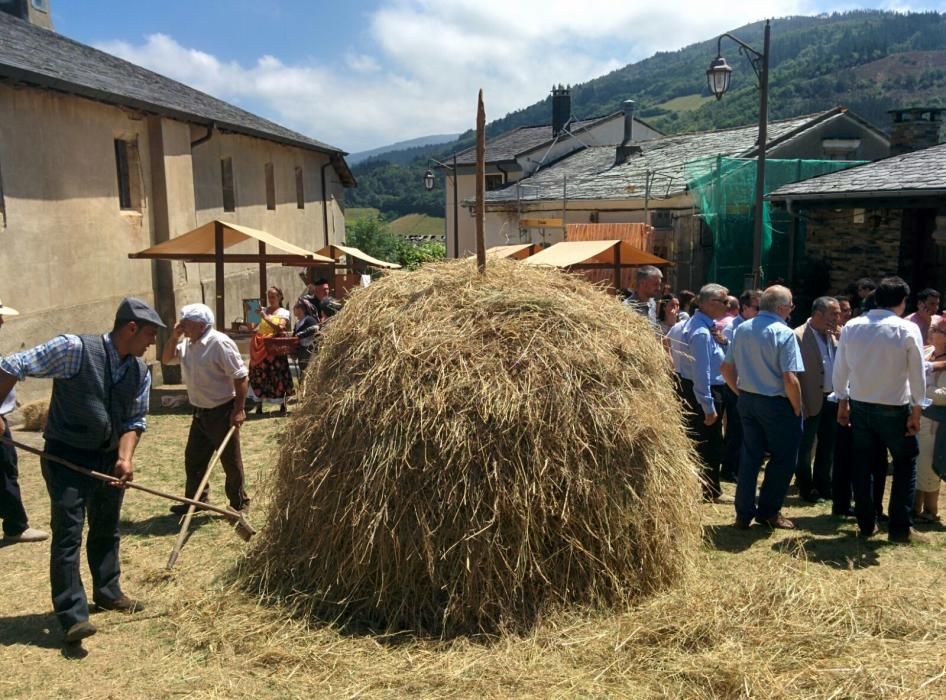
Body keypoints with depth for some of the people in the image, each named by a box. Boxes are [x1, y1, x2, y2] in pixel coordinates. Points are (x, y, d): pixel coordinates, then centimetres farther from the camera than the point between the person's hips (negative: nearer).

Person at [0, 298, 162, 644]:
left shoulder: (140, 371, -2)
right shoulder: (74, 349, -19)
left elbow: (135, 420, 3)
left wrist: (125, 457, -13)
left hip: (109, 458, 6)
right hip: (66, 456, -6)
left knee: (107, 529, 18)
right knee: (68, 533, -7)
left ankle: (108, 592, 35)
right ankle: (73, 615, -1)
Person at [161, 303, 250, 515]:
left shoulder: (220, 343, -20)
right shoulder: (187, 343, 7)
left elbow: (240, 377, -20)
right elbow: (167, 359, 13)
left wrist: (239, 410, -22)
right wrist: (174, 337, -3)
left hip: (222, 412, -8)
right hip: (200, 412, 9)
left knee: (231, 460, 4)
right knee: (193, 458, 16)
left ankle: (239, 503, 17)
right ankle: (194, 500, 31)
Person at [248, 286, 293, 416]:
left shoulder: (283, 312, 4)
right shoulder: (263, 310, 14)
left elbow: (280, 328, -12)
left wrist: (266, 318, -17)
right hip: (259, 348, 4)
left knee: (278, 376, -5)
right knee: (258, 375, 2)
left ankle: (282, 405, 2)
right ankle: (259, 404, 10)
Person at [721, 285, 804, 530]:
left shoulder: (742, 329, 2)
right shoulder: (784, 333, -16)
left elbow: (726, 368, 6)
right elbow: (790, 379, -21)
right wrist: (797, 410, -8)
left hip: (747, 400, 6)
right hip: (776, 403, -6)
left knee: (750, 456, 13)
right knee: (783, 458, 11)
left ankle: (744, 513, 17)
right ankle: (768, 511, 18)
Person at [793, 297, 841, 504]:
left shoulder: (831, 336, 8)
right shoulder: (798, 337, -16)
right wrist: (799, 404, -19)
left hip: (831, 400, 8)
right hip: (811, 402, -7)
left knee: (828, 447, 17)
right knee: (805, 448, 7)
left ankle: (823, 486, 31)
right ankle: (806, 489, 22)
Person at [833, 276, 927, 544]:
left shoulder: (851, 327, -1)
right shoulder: (908, 329, -11)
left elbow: (840, 369, 4)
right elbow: (917, 374, -9)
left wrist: (842, 402, 14)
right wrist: (916, 410, 0)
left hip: (859, 405, 4)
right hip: (894, 408, -3)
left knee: (862, 465, 13)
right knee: (906, 464, 12)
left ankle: (866, 524, 21)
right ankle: (900, 528, 12)